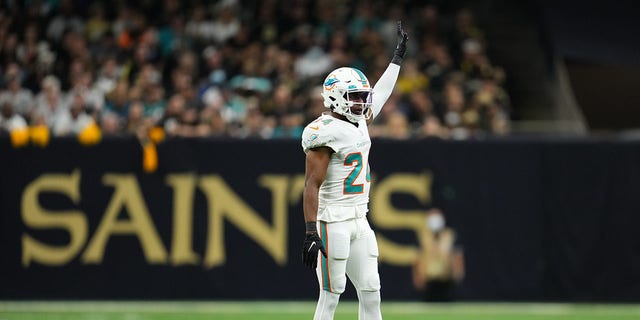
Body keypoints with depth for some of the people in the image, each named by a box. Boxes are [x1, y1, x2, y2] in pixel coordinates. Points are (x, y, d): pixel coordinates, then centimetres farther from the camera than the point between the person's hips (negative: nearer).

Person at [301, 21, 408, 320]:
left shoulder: (359, 123, 12)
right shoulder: (325, 132, -14)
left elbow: (379, 94, 32)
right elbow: (312, 186, -18)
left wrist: (398, 54, 40)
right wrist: (311, 233, -24)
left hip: (359, 220, 9)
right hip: (333, 222, -9)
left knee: (371, 293, 6)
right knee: (331, 295, -7)